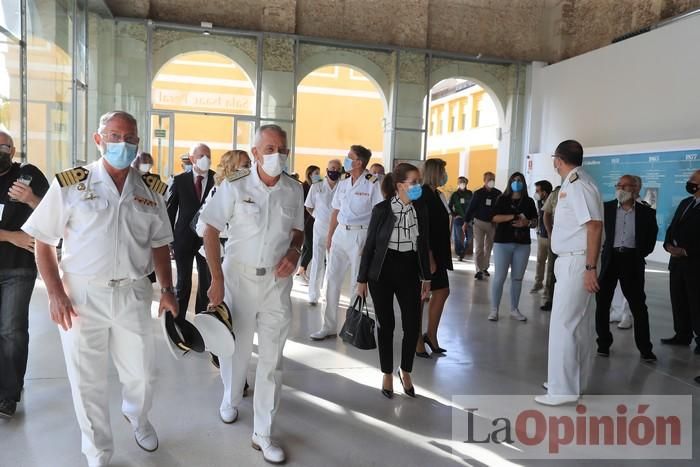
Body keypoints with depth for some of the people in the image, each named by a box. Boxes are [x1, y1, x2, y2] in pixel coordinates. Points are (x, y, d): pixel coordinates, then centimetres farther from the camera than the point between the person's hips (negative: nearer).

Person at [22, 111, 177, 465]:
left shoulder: (151, 189, 4)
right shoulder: (69, 184, -5)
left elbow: (159, 243, 11)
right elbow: (43, 242, -1)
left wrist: (167, 289, 3)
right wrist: (55, 293, -9)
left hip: (133, 294, 2)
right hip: (82, 295, -2)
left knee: (141, 374, 14)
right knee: (88, 382, 10)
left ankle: (136, 416, 49)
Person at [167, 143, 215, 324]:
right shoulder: (180, 180, 1)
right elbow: (171, 209, 3)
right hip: (184, 238, 0)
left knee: (206, 283, 9)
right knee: (183, 283, 8)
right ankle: (178, 321, 19)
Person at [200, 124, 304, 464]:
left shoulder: (294, 190, -2)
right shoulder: (235, 186, -11)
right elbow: (210, 230, -7)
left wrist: (294, 252, -10)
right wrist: (217, 279, -11)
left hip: (277, 280, 2)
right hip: (239, 274, -1)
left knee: (272, 357, 5)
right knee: (236, 345, 16)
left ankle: (263, 433, 19)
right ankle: (230, 399, 48)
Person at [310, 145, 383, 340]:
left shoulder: (372, 183, -8)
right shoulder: (343, 183, 11)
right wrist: (329, 235, 12)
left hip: (360, 234, -6)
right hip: (340, 233, 6)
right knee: (331, 279, 6)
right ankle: (329, 326, 17)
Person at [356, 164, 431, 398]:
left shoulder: (421, 209, 0)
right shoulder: (382, 209, -11)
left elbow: (423, 245, 9)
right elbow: (369, 245, -5)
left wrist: (426, 277, 10)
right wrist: (362, 279, -3)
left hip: (409, 272, 3)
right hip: (382, 273, -3)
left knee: (413, 326, 0)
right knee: (386, 325, 7)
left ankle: (405, 371, 25)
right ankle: (388, 374, 26)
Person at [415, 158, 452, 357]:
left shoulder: (436, 194, 12)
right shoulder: (423, 195, -16)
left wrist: (437, 256, 14)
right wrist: (429, 258, -21)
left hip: (436, 253, 9)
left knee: (442, 292, 12)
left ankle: (431, 336, 25)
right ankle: (418, 341, 14)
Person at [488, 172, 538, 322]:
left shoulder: (529, 201, 10)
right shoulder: (502, 199, 3)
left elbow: (535, 222, 10)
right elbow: (494, 218, -9)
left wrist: (526, 223, -12)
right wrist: (515, 216, -17)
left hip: (522, 244, 3)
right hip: (502, 243, -3)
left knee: (517, 278, 8)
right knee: (499, 277, -4)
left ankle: (514, 309, 17)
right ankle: (494, 310, 4)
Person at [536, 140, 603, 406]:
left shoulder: (578, 185, -15)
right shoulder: (572, 184, 13)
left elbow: (595, 226, -22)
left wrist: (591, 267, -24)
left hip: (576, 263, -10)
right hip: (570, 262, 10)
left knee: (562, 324, -6)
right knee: (578, 324, 15)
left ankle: (563, 389, 1)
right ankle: (574, 381, 27)